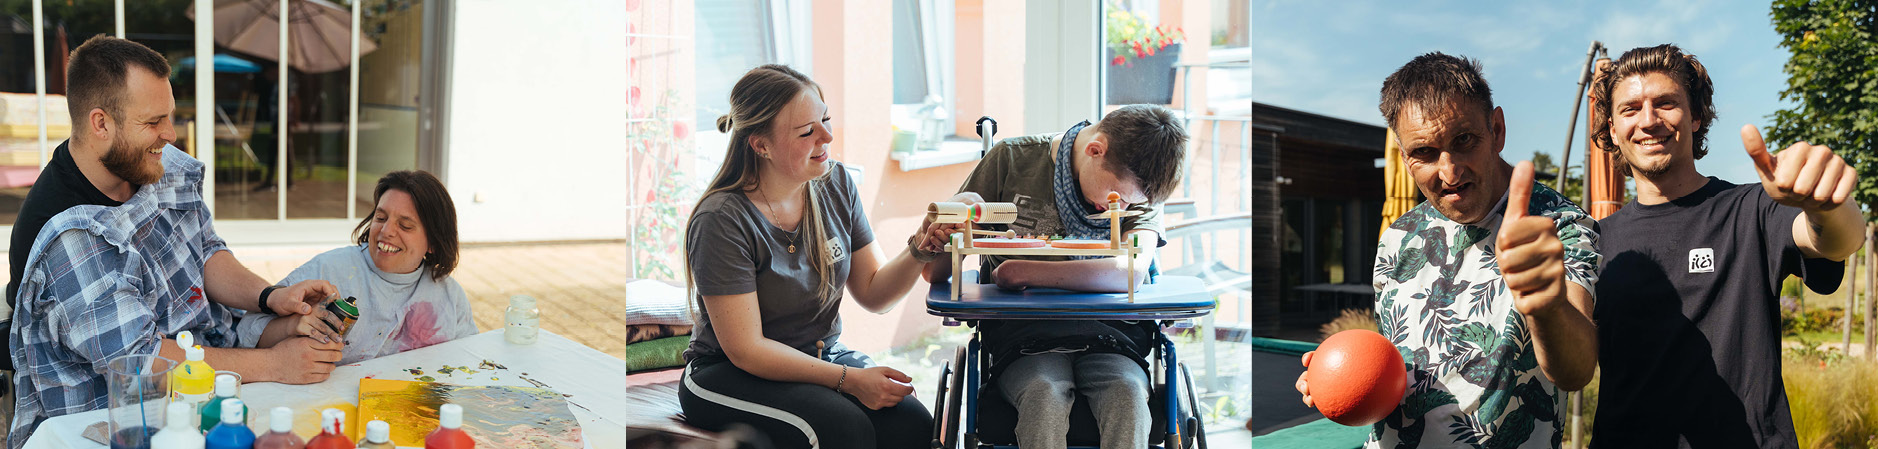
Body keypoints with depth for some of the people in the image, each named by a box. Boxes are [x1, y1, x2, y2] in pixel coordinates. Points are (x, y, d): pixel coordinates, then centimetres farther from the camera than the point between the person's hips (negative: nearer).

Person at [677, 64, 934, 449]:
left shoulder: (835, 183, 1)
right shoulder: (721, 219, -19)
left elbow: (873, 294, 4)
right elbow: (746, 349, -19)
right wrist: (849, 380, -24)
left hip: (824, 356, 5)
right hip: (730, 374, -5)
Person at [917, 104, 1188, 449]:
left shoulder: (1139, 188, 2)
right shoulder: (1012, 160, 0)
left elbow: (1131, 273, -19)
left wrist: (1021, 272, -21)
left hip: (1106, 333, 1)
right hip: (1022, 334, -1)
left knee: (1127, 393, -33)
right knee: (1044, 395, -34)